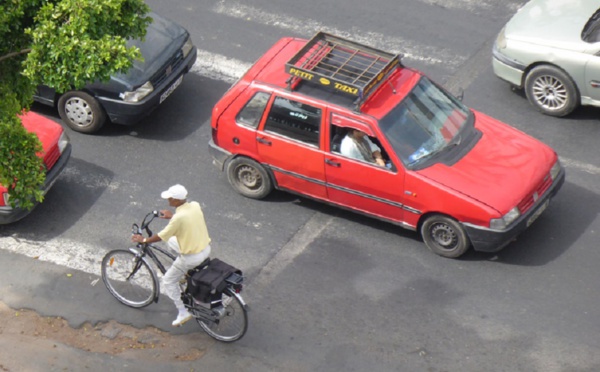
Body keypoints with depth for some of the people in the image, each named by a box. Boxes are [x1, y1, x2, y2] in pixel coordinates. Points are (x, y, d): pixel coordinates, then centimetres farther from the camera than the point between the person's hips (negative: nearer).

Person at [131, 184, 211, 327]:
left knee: (168, 281, 12)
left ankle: (183, 313, 16)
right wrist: (172, 216, 25)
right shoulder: (195, 205, -6)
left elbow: (161, 236, -16)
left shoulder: (178, 218, -27)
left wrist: (144, 240, 0)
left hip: (192, 257, -7)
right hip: (206, 249, 8)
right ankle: (189, 274, 35)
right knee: (172, 240, 29)